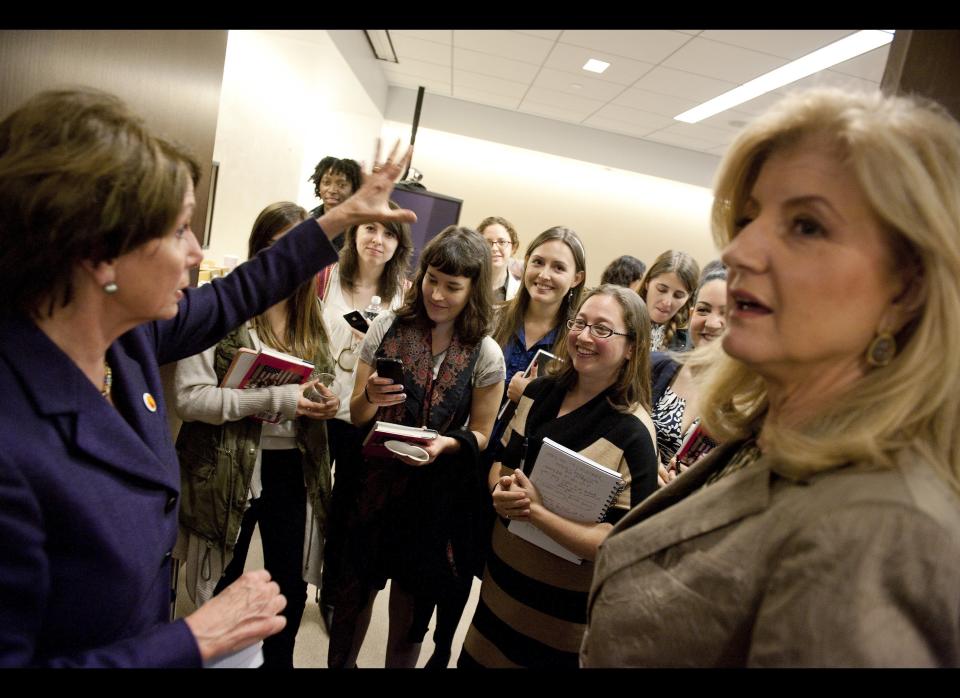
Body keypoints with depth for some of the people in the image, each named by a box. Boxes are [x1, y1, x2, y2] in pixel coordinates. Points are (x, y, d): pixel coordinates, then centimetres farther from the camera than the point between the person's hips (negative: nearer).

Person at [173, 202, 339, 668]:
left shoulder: (314, 319, 5)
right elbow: (188, 397, -17)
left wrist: (324, 403, -6)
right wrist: (273, 399, -24)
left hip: (294, 470, 4)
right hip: (230, 470, -4)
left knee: (291, 587, 16)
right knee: (223, 587, 16)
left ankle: (279, 660, 42)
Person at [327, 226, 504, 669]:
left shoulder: (485, 356, -8)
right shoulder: (387, 328, -7)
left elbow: (480, 436, 0)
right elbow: (356, 417, -2)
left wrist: (446, 443, -20)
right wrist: (370, 397, -23)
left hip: (435, 494, 0)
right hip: (373, 480, 1)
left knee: (412, 599, 16)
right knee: (356, 587, 15)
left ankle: (400, 663, 43)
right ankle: (339, 662, 42)